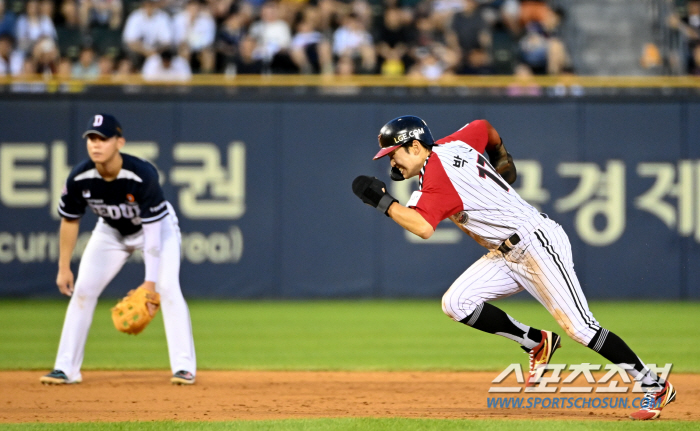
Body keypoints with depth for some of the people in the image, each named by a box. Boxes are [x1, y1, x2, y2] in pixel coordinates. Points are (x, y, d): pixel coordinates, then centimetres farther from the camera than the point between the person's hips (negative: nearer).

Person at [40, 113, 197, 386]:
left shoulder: (143, 175, -37)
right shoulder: (79, 178, -26)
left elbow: (153, 230, -34)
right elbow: (69, 221, -8)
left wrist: (150, 281, -36)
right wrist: (63, 268, -6)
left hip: (157, 227, -4)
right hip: (110, 231, 4)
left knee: (168, 288, -20)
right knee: (82, 290, -7)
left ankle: (184, 367, -13)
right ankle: (66, 368, -1)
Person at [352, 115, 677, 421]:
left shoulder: (437, 174, -19)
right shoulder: (452, 145, 8)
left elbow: (423, 227, -33)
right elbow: (484, 127, 27)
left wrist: (383, 201, -24)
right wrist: (502, 158, 40)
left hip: (537, 242, -10)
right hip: (507, 254, 10)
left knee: (578, 326, -11)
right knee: (456, 303, -3)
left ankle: (654, 386, -3)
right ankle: (537, 343, 8)